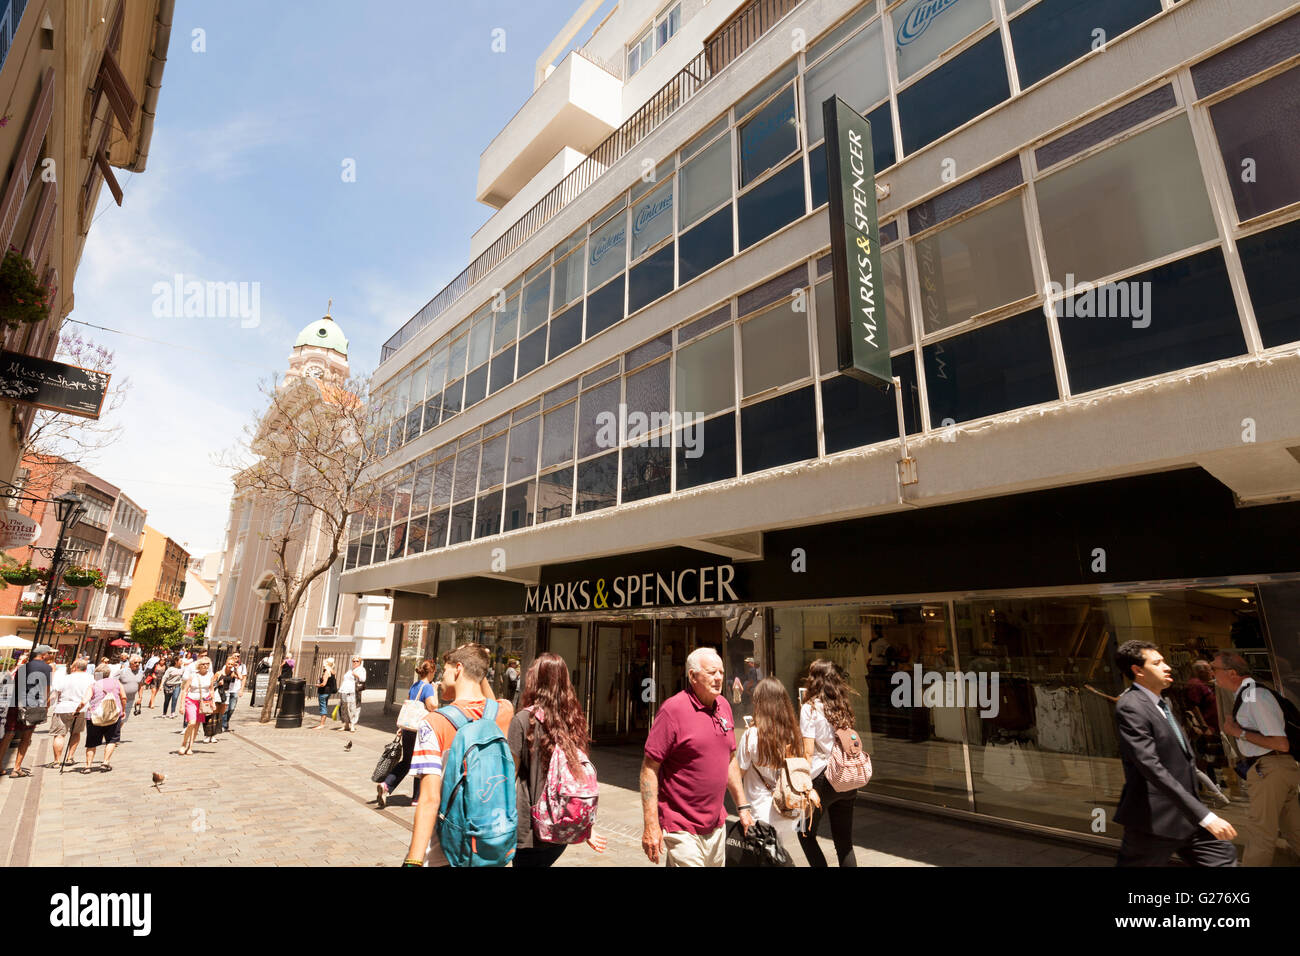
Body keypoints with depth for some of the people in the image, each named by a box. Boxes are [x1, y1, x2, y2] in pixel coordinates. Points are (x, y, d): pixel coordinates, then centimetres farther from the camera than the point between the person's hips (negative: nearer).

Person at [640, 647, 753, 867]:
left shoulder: (723, 705, 5)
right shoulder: (673, 709, -17)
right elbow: (649, 768, -17)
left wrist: (743, 806, 15)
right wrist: (651, 825, -20)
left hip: (717, 827, 7)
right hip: (682, 831, -7)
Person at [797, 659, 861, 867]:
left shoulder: (810, 708, -11)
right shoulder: (843, 707, 6)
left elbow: (808, 751, -14)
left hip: (822, 779, -6)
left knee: (806, 834, 15)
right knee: (844, 842, 15)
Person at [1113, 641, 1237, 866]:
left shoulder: (1161, 702, 13)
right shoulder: (1130, 707, -20)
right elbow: (1151, 767, -27)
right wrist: (1204, 816, -28)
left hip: (1187, 816, 9)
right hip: (1155, 820, -9)